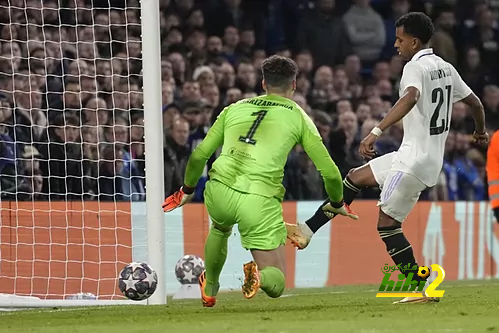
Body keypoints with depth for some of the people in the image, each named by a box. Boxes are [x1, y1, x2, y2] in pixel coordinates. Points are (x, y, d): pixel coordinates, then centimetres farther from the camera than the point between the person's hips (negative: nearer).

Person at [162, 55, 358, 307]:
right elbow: (329, 172, 12)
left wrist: (187, 190, 38)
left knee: (220, 228, 41)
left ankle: (209, 290, 48)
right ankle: (259, 275, -27)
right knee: (276, 283, 6)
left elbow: (199, 156, 21)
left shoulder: (235, 108, 20)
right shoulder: (298, 117, 13)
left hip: (219, 191, 3)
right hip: (261, 201, -3)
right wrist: (337, 203, 31)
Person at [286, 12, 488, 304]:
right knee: (355, 178, 17)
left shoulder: (416, 67, -15)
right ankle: (307, 230, 18)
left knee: (387, 222, -6)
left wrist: (377, 131, -44)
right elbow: (475, 102, 21)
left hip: (415, 160, -9)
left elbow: (410, 97, -36)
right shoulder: (446, 68, 11)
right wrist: (481, 131, 42)